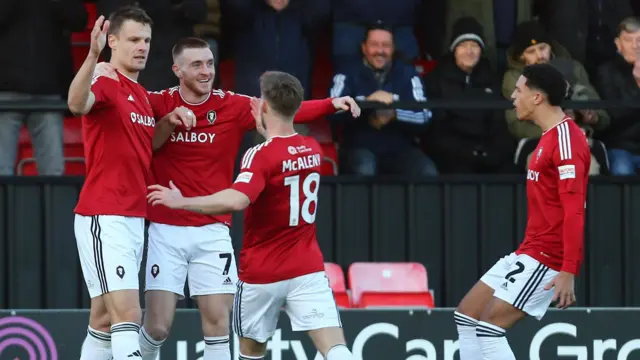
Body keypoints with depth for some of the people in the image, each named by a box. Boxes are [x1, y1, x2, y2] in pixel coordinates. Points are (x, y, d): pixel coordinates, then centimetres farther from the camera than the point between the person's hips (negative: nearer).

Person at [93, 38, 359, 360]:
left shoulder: (233, 106, -2)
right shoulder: (159, 103, -1)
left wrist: (331, 104, -26)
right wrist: (170, 121, -21)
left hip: (213, 232, 1)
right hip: (166, 230, -1)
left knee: (218, 322, -3)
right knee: (157, 327, -2)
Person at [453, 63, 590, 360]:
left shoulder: (566, 139, -17)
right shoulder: (549, 137, 15)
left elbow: (574, 210, -24)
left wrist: (569, 272, -30)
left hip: (546, 258, -11)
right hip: (528, 253, 11)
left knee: (489, 326, -16)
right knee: (467, 315, 12)